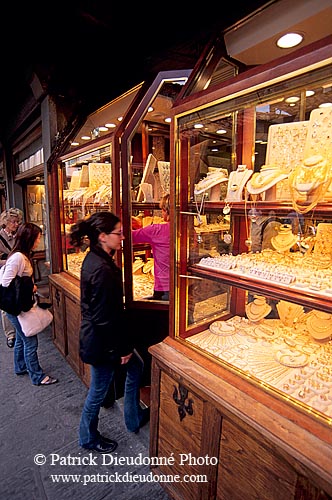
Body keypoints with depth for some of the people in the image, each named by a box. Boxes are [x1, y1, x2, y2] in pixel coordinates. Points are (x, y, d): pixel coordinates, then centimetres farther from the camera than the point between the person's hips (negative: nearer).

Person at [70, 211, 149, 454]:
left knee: (136, 367, 24)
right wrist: (122, 348, -14)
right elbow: (105, 317, -26)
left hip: (97, 333, 10)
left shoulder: (95, 258, 1)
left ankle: (135, 417, 45)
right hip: (101, 341, -10)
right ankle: (89, 438, 43)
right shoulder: (102, 269, -30)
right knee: (99, 389, 14)